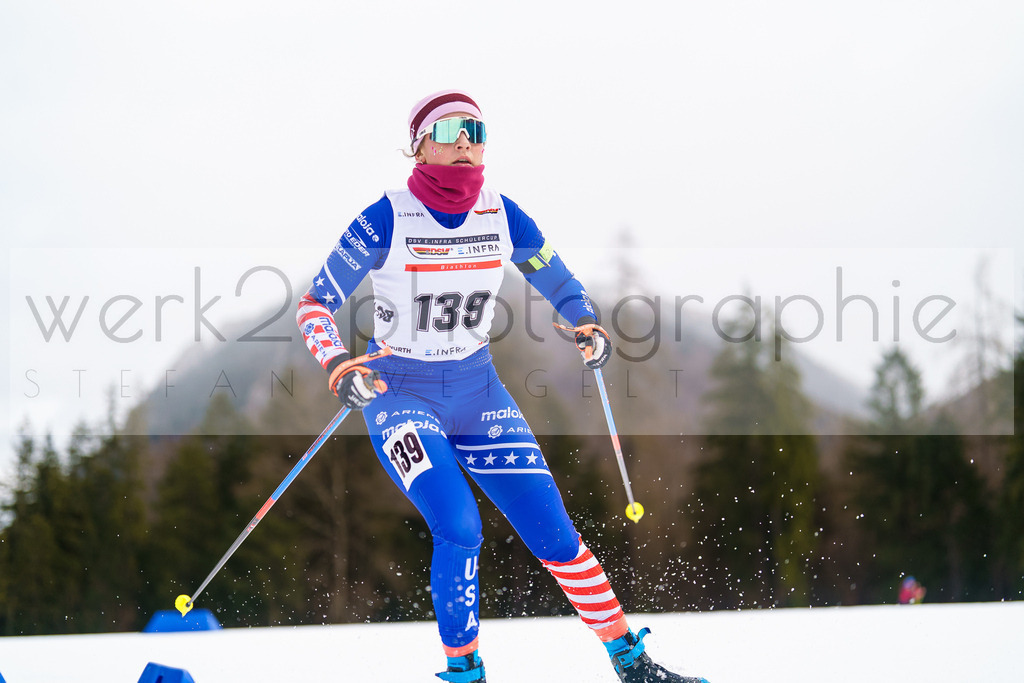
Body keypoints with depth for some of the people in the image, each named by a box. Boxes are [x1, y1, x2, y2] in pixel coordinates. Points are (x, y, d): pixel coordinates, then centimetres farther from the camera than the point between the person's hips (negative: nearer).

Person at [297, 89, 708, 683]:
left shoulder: (502, 216, -4)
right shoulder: (388, 220, -15)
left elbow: (560, 283, 11)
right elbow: (315, 304, -9)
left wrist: (590, 328, -8)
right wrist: (338, 366, -26)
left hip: (478, 392, 4)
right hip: (400, 395, -3)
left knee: (552, 530, -2)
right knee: (459, 527, -24)